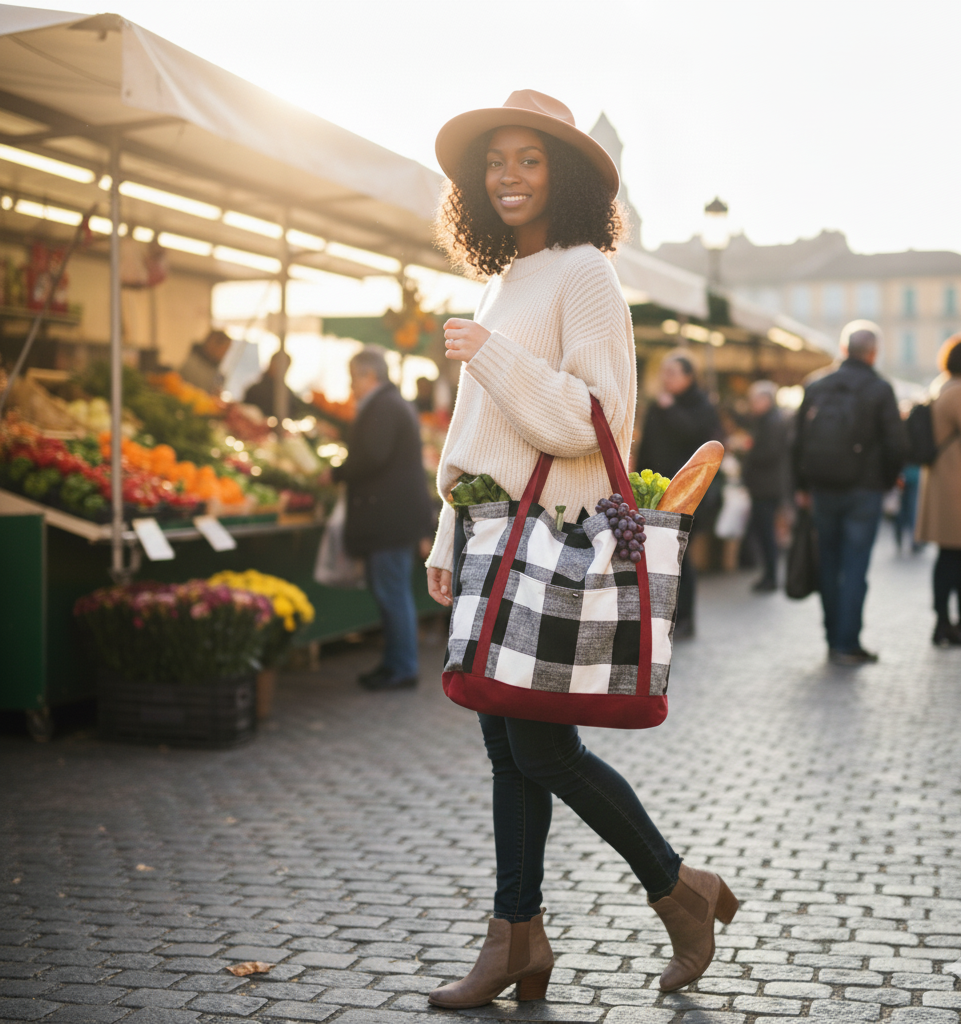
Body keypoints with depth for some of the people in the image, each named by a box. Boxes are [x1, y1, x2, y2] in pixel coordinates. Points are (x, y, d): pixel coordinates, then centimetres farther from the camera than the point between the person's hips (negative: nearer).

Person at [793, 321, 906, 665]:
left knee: (829, 565, 13)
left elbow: (799, 440, 8)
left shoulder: (815, 387, 5)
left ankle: (834, 639, 19)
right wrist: (887, 482, 7)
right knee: (855, 568, -1)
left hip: (823, 490, 4)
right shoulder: (880, 389, -8)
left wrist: (803, 486, 16)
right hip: (864, 491, -4)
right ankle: (847, 645, -1)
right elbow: (895, 444, -9)